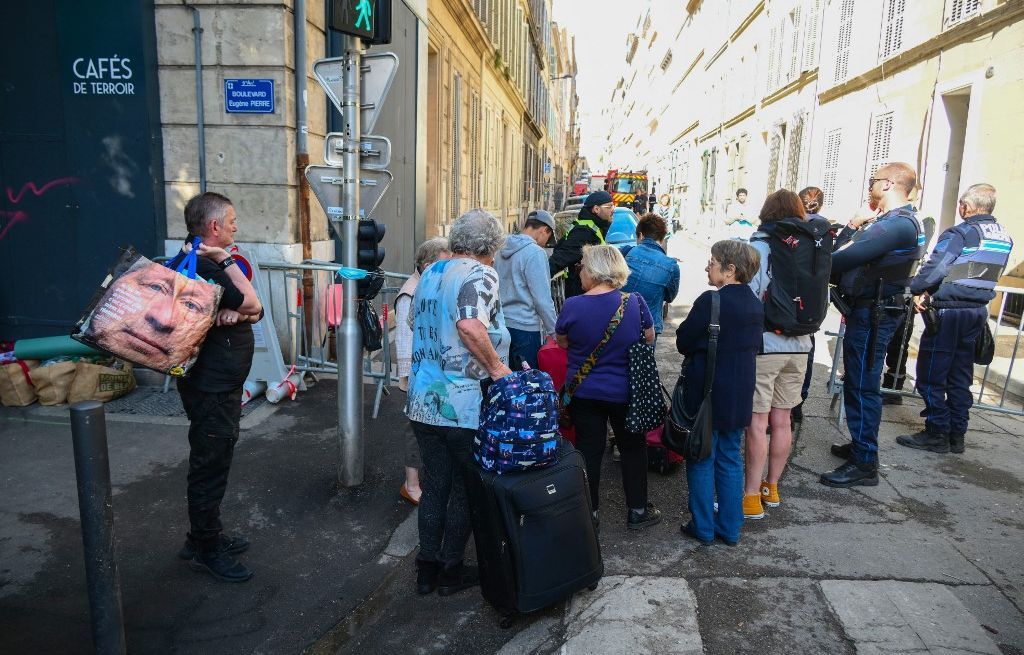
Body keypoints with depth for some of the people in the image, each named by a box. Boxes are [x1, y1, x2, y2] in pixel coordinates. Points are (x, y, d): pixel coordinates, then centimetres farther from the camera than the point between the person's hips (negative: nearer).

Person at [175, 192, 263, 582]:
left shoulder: (209, 264, 13)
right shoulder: (203, 267, -20)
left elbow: (255, 313, 7)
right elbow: (253, 306, -19)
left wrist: (235, 313, -15)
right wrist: (226, 260, -15)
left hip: (222, 385, 10)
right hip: (210, 388, -10)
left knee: (214, 463, 20)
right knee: (210, 466, 2)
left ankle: (206, 535, 35)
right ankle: (205, 550, 17)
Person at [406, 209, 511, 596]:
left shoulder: (429, 273, 12)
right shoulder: (479, 275, -12)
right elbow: (470, 326, -31)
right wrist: (497, 366, -18)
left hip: (423, 401, 7)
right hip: (465, 407, -7)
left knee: (434, 485, 17)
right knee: (464, 490, 11)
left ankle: (427, 569, 28)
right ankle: (451, 571, 25)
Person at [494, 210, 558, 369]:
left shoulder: (503, 250, 10)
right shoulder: (536, 253, -14)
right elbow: (543, 299, -16)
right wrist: (554, 331, -8)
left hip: (503, 324, 8)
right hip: (526, 327, -8)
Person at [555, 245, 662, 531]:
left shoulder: (573, 306, -16)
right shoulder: (634, 302, -13)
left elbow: (561, 341, 2)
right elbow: (649, 338, 4)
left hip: (584, 392, 0)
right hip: (625, 392, 1)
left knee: (588, 451, 12)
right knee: (633, 448, 17)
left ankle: (588, 512, 23)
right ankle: (637, 510, 28)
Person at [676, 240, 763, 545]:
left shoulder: (710, 301, -20)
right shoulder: (756, 304, 3)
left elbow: (683, 342, -12)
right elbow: (753, 346, 13)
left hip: (707, 393, -7)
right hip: (739, 396, 7)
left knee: (702, 460, 7)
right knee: (730, 460, 16)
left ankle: (703, 526, 17)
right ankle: (730, 528, 25)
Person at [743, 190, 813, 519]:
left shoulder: (758, 248, -10)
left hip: (763, 346, -5)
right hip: (798, 347, 6)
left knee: (757, 422, -1)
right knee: (782, 420, 14)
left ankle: (752, 498, 3)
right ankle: (771, 487, 28)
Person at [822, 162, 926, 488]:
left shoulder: (898, 224, -17)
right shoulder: (887, 221, 18)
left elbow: (846, 257, -25)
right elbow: (842, 251, 13)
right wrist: (853, 226, 1)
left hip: (872, 315, -11)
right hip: (866, 311, 11)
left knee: (862, 386, -7)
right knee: (857, 383, 19)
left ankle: (864, 464, 0)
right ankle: (860, 445, 32)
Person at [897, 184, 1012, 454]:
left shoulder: (960, 233, -15)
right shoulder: (1004, 238, 10)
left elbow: (934, 269, -21)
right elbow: (992, 275, 17)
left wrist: (917, 289, -4)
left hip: (948, 311, -8)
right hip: (978, 311, 8)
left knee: (931, 375, 1)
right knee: (960, 376, 14)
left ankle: (937, 434, 4)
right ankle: (957, 435, 20)